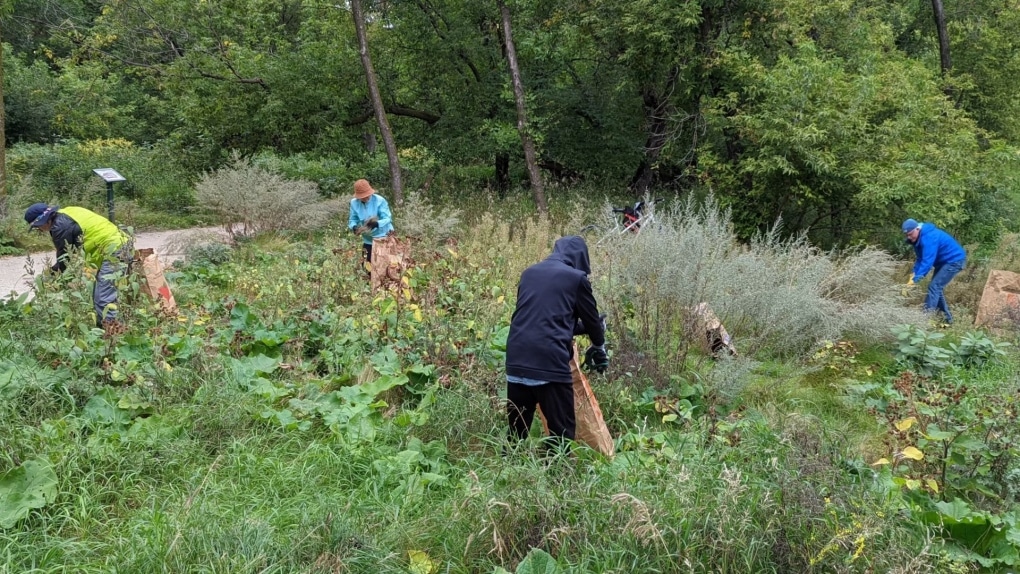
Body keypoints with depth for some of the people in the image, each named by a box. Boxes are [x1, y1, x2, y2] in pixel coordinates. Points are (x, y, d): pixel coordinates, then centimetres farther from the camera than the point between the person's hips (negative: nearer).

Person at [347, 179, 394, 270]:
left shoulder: (380, 200, -20)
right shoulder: (354, 202, -8)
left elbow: (387, 218, -22)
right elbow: (352, 219, -2)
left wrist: (377, 223, -43)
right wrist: (354, 227, -26)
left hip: (383, 238, -4)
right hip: (367, 240, 4)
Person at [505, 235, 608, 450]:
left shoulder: (529, 273, 18)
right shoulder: (576, 278, 3)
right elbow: (591, 318, 13)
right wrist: (599, 348, 34)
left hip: (517, 359, 6)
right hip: (549, 361, -6)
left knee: (517, 429, 15)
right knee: (561, 430, 4)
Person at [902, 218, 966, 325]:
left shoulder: (929, 237, -31)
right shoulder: (919, 238, 1)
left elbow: (927, 261, -36)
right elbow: (920, 258, 5)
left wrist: (915, 279, -39)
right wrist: (914, 273, -11)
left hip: (954, 260, -10)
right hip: (943, 261, 10)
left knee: (934, 286, -17)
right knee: (937, 287, 13)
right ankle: (947, 317, 21)